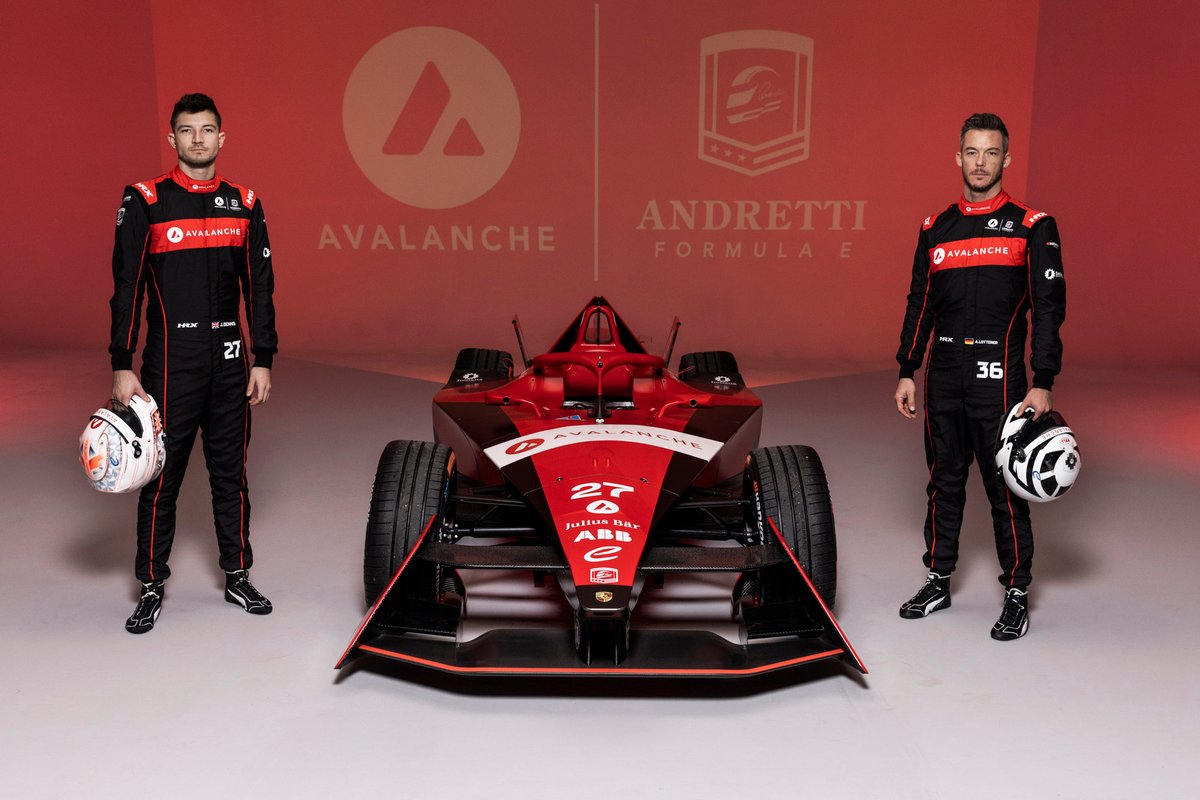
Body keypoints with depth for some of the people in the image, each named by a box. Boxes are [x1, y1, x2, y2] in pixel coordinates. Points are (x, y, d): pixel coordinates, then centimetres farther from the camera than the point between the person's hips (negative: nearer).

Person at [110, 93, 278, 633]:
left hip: (229, 361, 3)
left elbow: (259, 287, 9)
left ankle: (237, 577, 23)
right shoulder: (145, 202, -3)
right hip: (170, 360, -3)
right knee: (161, 475, 3)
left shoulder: (244, 204, 7)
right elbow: (127, 288, -4)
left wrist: (263, 360, 5)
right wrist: (122, 366, -8)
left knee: (230, 472, 11)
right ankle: (152, 588, 16)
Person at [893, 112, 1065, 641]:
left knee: (1006, 488, 0)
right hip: (943, 374, 4)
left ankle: (1016, 593, 13)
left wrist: (1043, 383, -12)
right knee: (944, 482, 12)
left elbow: (1049, 307, -6)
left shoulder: (1031, 227, -1)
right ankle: (938, 581, 24)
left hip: (998, 376, -4)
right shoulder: (936, 230, 11)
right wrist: (906, 372, 10)